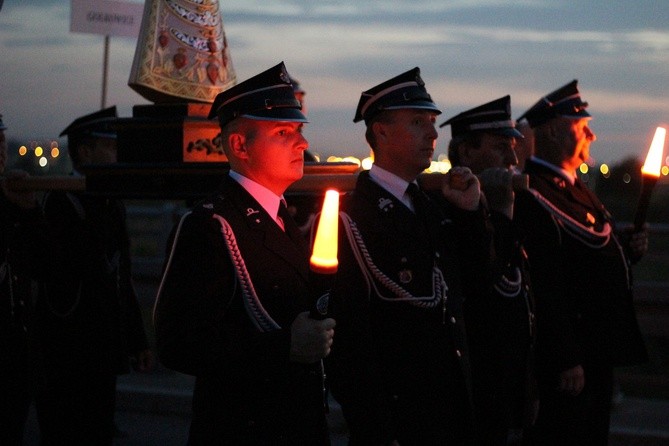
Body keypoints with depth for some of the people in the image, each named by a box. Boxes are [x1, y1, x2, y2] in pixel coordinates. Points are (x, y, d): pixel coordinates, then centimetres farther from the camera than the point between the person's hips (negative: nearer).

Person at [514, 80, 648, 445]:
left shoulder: (575, 190, 14)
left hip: (600, 351, 10)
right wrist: (566, 360, -26)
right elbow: (546, 286, -24)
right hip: (572, 357, -10)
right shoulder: (535, 198, -19)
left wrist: (627, 250, 4)